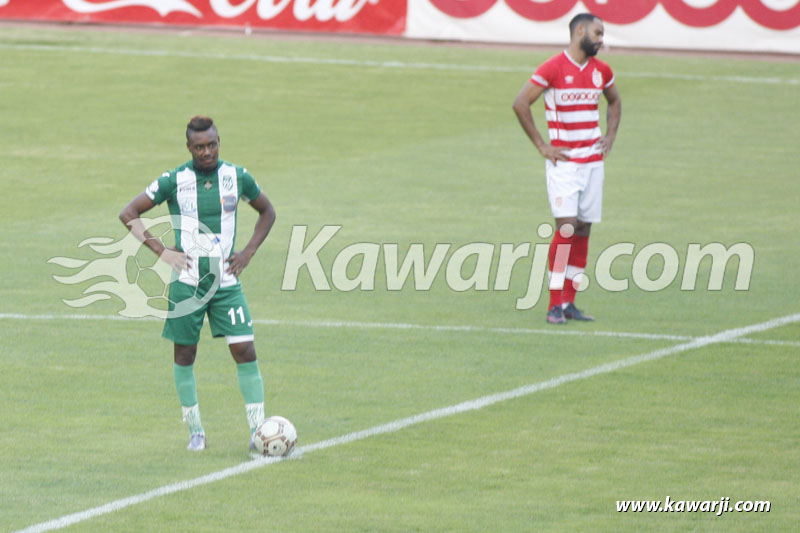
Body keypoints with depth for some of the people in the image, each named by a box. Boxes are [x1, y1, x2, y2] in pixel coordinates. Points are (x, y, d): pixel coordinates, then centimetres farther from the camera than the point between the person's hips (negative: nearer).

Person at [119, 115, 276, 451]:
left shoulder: (237, 178, 0)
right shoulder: (174, 181, -7)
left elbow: (267, 212, 17)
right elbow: (129, 214, -2)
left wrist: (249, 252, 4)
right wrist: (161, 251, -9)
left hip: (226, 281, 1)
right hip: (187, 281, -1)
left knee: (245, 351, -8)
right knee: (184, 354, 5)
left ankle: (258, 429, -2)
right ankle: (195, 431, 18)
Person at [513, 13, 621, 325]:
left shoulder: (601, 71, 9)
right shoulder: (553, 69, -10)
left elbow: (614, 102, 29)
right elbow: (520, 104, -11)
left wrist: (610, 136, 13)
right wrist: (541, 146, -10)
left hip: (593, 160, 6)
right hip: (564, 161, -6)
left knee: (583, 229, 5)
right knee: (566, 226, -14)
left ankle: (569, 302, 11)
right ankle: (555, 305, -11)